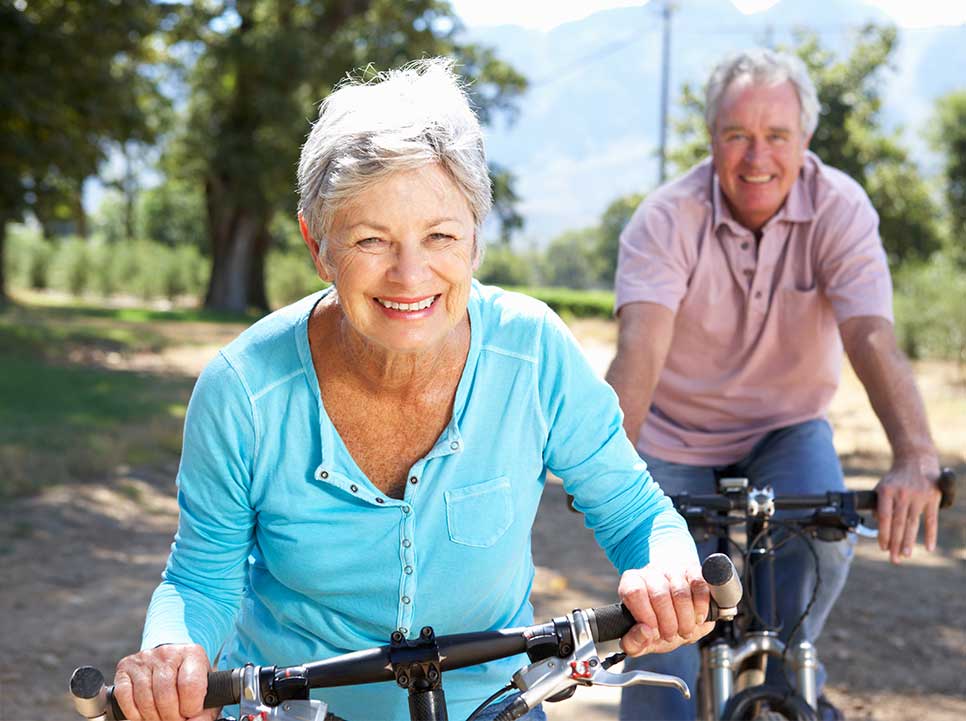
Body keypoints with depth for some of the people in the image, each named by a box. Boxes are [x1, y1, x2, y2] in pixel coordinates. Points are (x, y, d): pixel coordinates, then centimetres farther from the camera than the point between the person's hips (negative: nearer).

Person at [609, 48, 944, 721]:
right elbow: (641, 345, -35)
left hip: (787, 428, 1)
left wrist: (917, 460, -49)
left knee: (824, 536, -25)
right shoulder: (667, 219, -21)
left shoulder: (840, 208, -18)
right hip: (677, 436, -1)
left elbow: (873, 338, -32)